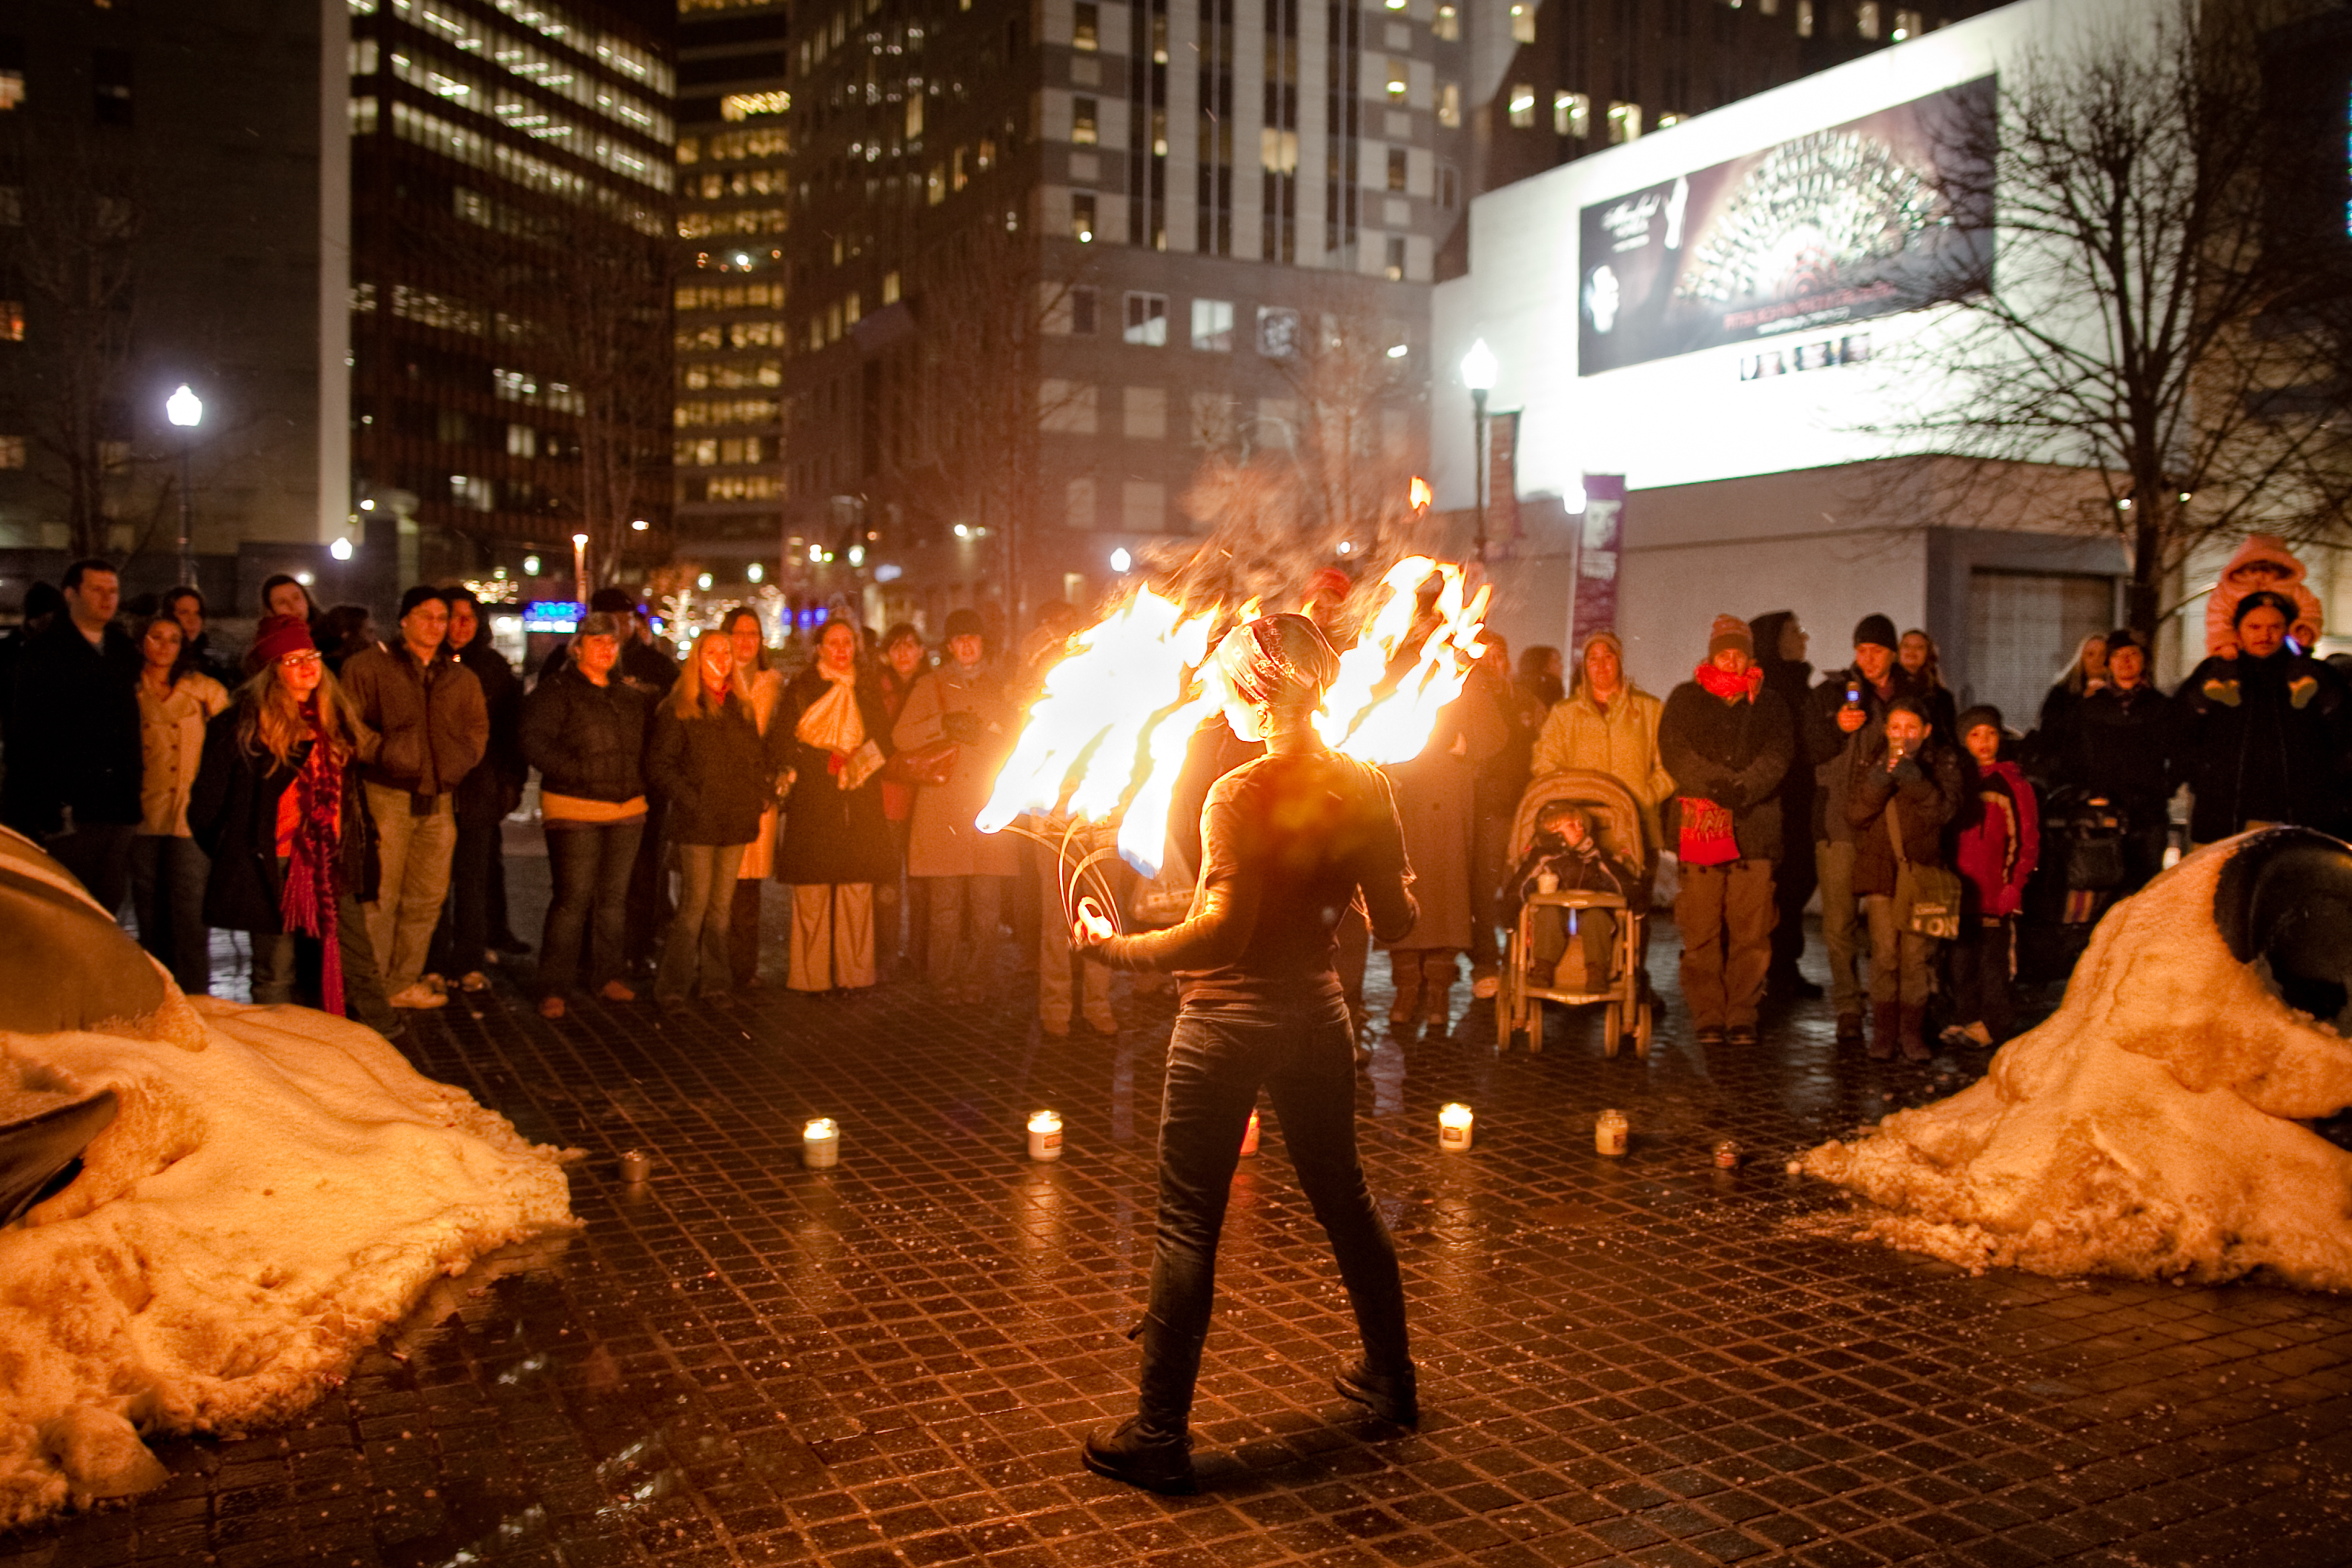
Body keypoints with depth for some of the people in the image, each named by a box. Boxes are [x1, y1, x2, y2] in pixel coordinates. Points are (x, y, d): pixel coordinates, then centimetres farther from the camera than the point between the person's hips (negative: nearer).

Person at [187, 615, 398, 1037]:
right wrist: (235, 855, 1)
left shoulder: (332, 717, 10)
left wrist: (357, 849, 13)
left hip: (330, 866, 5)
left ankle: (385, 1041, 15)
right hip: (273, 870, -5)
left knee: (358, 963, 6)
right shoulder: (243, 725, -8)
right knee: (275, 972, 5)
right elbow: (208, 802, -5)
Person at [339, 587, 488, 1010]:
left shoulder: (462, 678, 16)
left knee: (427, 896, 9)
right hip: (387, 796, -5)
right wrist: (383, 752, -10)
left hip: (439, 800, 5)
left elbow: (478, 729, 22)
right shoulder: (369, 666, 2)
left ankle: (404, 983, 20)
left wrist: (459, 762, 8)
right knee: (380, 896, -6)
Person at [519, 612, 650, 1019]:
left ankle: (608, 975, 23)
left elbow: (648, 740, 27)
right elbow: (535, 744, -13)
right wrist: (580, 772, -19)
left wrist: (640, 780, 11)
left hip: (628, 809, 6)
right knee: (572, 899, -8)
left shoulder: (631, 696, 16)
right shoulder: (555, 691, -3)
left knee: (614, 896, 12)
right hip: (574, 810, -6)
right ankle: (554, 989, -1)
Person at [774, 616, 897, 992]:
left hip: (860, 805, 3)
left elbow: (883, 741, 14)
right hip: (813, 803, -2)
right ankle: (811, 975, -1)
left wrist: (857, 762, -6)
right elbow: (785, 743, 0)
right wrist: (828, 760, -13)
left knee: (857, 888, -2)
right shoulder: (800, 690, 6)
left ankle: (853, 972, 4)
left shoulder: (868, 690, 16)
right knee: (812, 891, -6)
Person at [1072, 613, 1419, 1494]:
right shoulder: (1366, 788, -1)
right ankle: (1391, 1378, 37)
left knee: (1188, 1225, 2)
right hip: (1317, 1011, 6)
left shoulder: (1240, 795, -18)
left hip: (1229, 1018, -6)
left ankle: (1158, 1436, 7)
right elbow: (1395, 922, 2)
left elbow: (1222, 932, -26)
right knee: (1342, 1196, 22)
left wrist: (1116, 950, -19)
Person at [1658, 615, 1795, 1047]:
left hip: (1755, 826, 1)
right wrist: (1719, 786, -14)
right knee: (1701, 929, -4)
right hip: (1699, 823, -1)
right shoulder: (1685, 699, 14)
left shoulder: (1768, 704, 18)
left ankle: (1742, 1014, 4)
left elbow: (1778, 753, 2)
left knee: (1751, 928, -2)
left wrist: (1743, 788, -16)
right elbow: (1674, 752, -1)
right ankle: (1707, 1015, 2)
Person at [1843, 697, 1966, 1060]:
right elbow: (1855, 815, -1)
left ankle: (1913, 1033, 7)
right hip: (1879, 865, 1)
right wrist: (1878, 782, -16)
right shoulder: (1870, 760, 7)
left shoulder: (1941, 761, 3)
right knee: (1884, 953, -4)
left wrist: (1915, 780, -26)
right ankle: (1883, 1034, 3)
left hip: (1921, 867, 0)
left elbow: (1944, 811, -11)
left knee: (1915, 955, -3)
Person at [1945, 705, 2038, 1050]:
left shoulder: (2013, 782, 1)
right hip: (1961, 888, 4)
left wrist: (2015, 883, -8)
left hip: (1997, 890, -4)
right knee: (1961, 957, 6)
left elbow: (2029, 839, 0)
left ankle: (1993, 1024, 5)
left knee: (1994, 959, -3)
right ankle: (1965, 1019, 15)